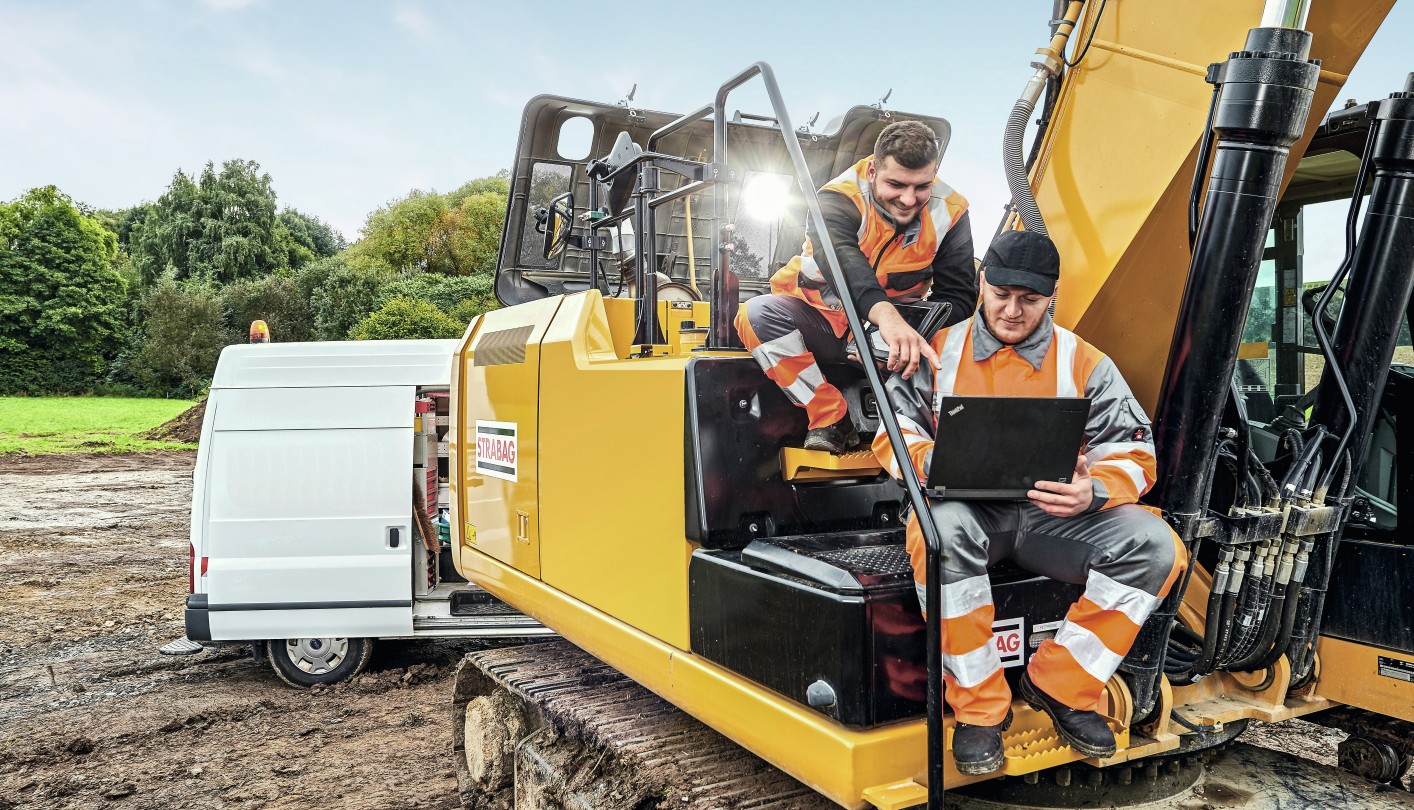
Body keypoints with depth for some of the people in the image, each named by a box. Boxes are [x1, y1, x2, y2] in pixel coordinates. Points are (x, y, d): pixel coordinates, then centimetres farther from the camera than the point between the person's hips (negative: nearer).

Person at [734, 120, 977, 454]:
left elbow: (958, 295, -11)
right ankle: (832, 420, -21)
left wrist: (914, 332, -34)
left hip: (895, 325, 1)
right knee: (758, 314, -30)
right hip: (821, 323, -1)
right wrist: (885, 313, -61)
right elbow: (839, 255, -41)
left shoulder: (949, 213, -8)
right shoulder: (840, 198, -19)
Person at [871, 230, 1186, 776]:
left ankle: (1059, 686, -6)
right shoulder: (939, 350, 6)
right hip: (966, 509, -2)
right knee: (941, 529, -38)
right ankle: (980, 706, -21)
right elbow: (893, 429, 3)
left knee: (1156, 546, -20)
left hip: (1053, 516, 3)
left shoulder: (1085, 363, 7)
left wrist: (1091, 491, -21)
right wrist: (930, 461, -21)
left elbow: (1132, 453, 3)